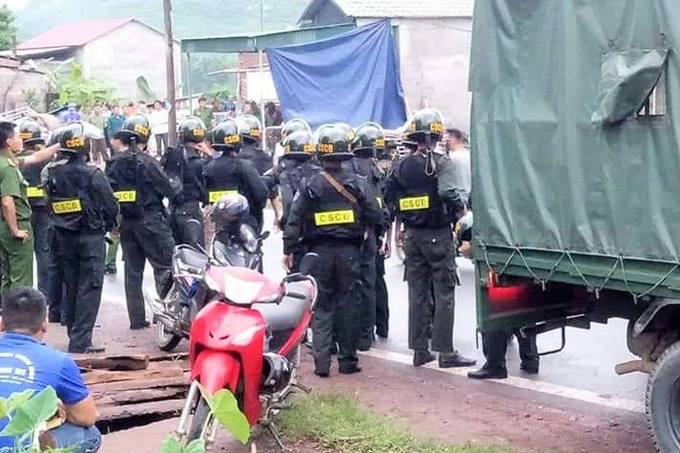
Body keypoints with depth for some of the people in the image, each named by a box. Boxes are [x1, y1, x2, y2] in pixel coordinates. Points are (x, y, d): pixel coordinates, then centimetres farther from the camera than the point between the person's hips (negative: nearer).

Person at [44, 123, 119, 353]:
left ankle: (74, 333, 24)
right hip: (91, 237, -6)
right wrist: (108, 225, 8)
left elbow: (51, 205, 8)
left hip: (64, 237, 6)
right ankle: (80, 340, -8)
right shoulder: (92, 175, -15)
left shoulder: (52, 176, 0)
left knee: (71, 287, 15)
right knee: (89, 288, -3)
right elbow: (111, 205, -11)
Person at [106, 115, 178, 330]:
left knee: (132, 270, 10)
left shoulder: (112, 164, 5)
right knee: (164, 265, 0)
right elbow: (167, 189, -9)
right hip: (150, 221, -6)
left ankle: (137, 318, 13)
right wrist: (177, 191, 10)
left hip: (125, 222, 6)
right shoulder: (146, 162, -13)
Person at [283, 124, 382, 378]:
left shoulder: (311, 185, -4)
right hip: (349, 250, 0)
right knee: (349, 304, 8)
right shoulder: (356, 183, -3)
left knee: (321, 306, 6)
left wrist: (288, 249, 0)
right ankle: (348, 361, 11)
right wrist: (362, 231, 15)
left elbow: (295, 219, -6)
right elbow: (374, 215, -3)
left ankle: (322, 361, -1)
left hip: (320, 251, 0)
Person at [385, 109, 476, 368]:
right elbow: (448, 193, -25)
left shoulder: (401, 165, 5)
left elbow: (390, 199, 6)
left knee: (417, 292, 11)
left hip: (412, 236, 5)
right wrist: (460, 209, -7)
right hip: (438, 235, -5)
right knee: (444, 293, 0)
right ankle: (445, 352, -1)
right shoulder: (441, 163, -11)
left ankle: (419, 350, 14)